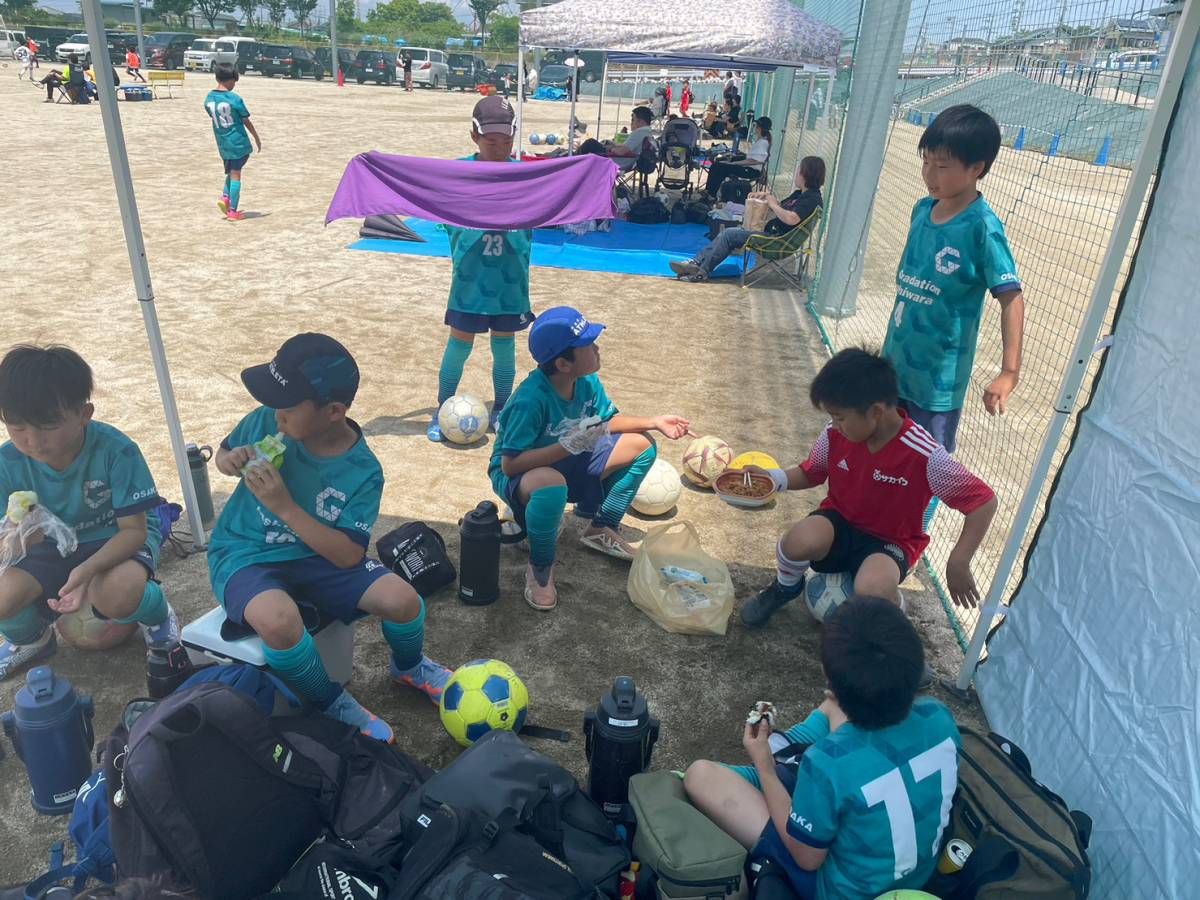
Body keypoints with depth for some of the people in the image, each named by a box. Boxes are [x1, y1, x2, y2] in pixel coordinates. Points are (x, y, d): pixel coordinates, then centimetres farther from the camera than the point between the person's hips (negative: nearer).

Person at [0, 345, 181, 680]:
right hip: (54, 544, 5)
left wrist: (87, 569, -39)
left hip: (118, 538, -4)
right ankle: (30, 639, 18)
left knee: (115, 595, -37)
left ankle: (157, 617, 3)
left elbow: (134, 529, -22)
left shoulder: (116, 451, -28)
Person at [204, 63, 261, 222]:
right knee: (235, 175, 0)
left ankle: (225, 197, 5)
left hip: (222, 144, 5)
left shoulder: (209, 99, 1)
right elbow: (246, 121, -7)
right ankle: (233, 211, 2)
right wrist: (257, 138, 6)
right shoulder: (235, 99, -15)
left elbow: (214, 118, 10)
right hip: (238, 143, -5)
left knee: (231, 173, 24)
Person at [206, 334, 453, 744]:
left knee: (402, 599, -18)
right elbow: (224, 451, 9)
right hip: (244, 554, 0)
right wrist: (230, 460, -17)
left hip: (316, 557, 0)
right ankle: (333, 706, -4)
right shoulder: (266, 421, -13)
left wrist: (285, 506, -31)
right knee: (279, 619, -35)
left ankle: (408, 667, 21)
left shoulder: (363, 472, -17)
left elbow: (348, 556, -22)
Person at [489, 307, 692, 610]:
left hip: (567, 464, 8)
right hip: (520, 474, -7)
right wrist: (568, 445, -40)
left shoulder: (587, 382, -12)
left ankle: (601, 528, 14)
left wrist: (654, 423, -7)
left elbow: (607, 420, 6)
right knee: (552, 485, -44)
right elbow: (509, 464, -34)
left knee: (642, 445, 1)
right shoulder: (530, 399, -34)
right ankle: (540, 567, -14)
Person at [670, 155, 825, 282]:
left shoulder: (812, 199, -15)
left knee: (729, 234, -14)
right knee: (727, 233, 1)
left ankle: (702, 271, -8)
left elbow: (791, 219, -29)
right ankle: (696, 262, -5)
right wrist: (767, 196, 3)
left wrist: (773, 204, -16)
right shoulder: (800, 193, 16)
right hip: (771, 231, 10)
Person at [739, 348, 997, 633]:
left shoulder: (925, 456, -26)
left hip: (889, 542, -3)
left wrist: (958, 564, -22)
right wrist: (771, 478, -13)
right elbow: (811, 473, 7)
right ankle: (785, 587, 5)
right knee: (798, 542, -33)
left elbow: (983, 500, -18)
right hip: (840, 523, 3)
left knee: (871, 590, -37)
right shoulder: (836, 434, -13)